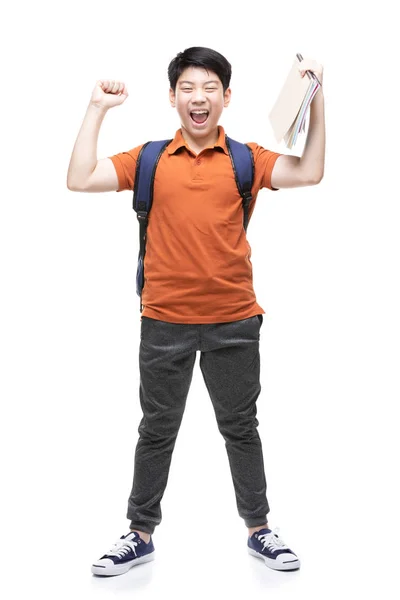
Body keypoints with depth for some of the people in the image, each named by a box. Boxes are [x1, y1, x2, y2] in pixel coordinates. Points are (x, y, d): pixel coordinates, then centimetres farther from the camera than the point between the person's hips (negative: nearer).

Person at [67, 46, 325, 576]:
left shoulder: (246, 158, 1)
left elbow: (309, 174, -11)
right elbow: (80, 180, -6)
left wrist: (316, 99, -13)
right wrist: (97, 109, -6)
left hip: (234, 321, 0)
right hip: (164, 321, 0)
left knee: (241, 428, 14)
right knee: (157, 430, 13)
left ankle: (259, 530, 30)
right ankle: (141, 535, 27)